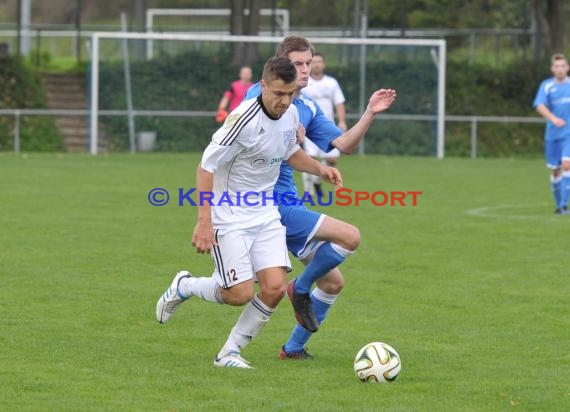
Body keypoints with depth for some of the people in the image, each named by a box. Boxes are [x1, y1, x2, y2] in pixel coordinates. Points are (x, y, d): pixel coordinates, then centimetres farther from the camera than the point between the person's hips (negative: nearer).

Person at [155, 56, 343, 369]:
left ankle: (230, 352, 8)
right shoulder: (244, 119, -23)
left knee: (275, 287, -8)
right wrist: (204, 222, -24)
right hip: (230, 216, -7)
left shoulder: (291, 114, 0)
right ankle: (183, 287, 18)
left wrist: (320, 169, 4)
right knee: (240, 294, -11)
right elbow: (206, 167, -19)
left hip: (266, 214, 7)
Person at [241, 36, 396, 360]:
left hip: (289, 203, 9)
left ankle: (294, 348, 22)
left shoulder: (308, 108, 14)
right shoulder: (261, 95, -10)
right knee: (350, 236, -21)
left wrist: (370, 114, -4)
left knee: (333, 282, 11)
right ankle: (301, 289, -2)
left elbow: (345, 145, 9)